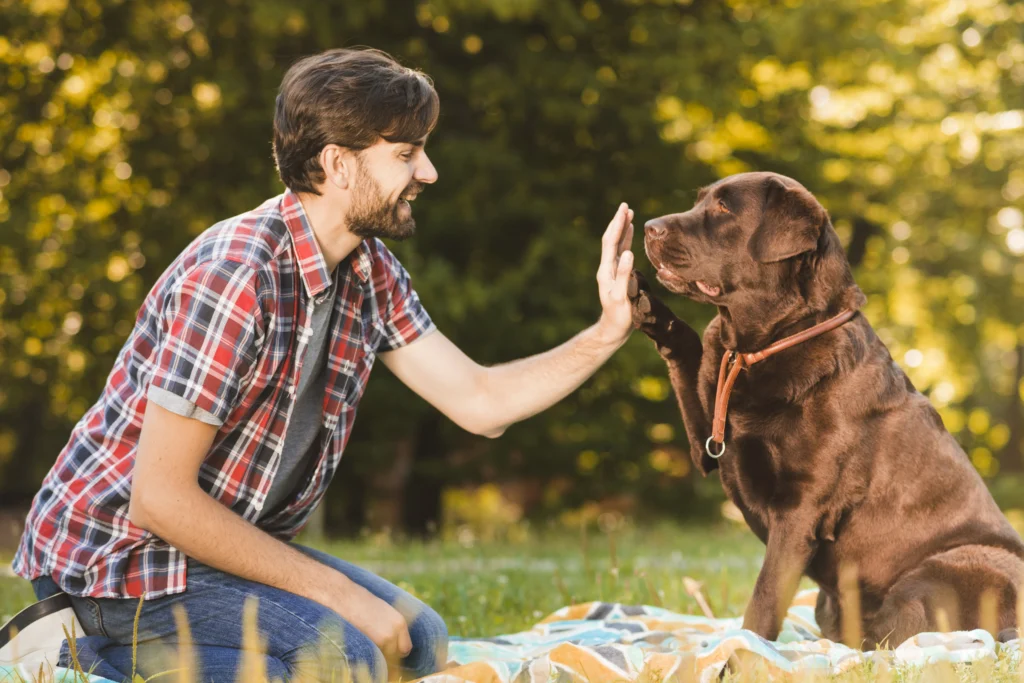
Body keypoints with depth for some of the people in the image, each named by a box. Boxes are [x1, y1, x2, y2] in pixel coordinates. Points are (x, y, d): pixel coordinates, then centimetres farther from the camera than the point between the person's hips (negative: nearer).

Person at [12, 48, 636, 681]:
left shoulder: (371, 273, 3)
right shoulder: (236, 274, -27)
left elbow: (480, 401, 6)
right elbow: (160, 497, -27)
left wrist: (609, 331, -8)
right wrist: (337, 593, -22)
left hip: (233, 539, 10)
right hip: (120, 553, -10)